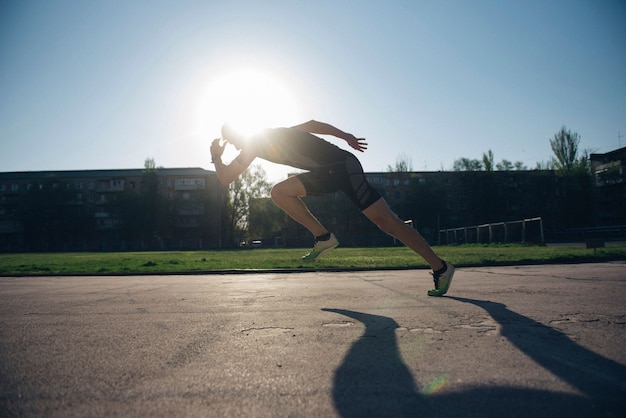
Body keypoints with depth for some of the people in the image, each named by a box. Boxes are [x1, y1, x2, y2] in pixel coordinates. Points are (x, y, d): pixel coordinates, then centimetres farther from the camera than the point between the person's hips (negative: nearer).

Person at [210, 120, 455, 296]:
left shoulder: (254, 143, -4)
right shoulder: (269, 138, 22)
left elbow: (225, 179, -4)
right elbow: (311, 124, 26)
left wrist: (216, 156, 16)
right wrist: (345, 136, 24)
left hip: (343, 166, -9)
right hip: (329, 173, 9)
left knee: (385, 220, -9)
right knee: (279, 192, 4)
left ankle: (440, 267, -2)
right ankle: (323, 237, 4)